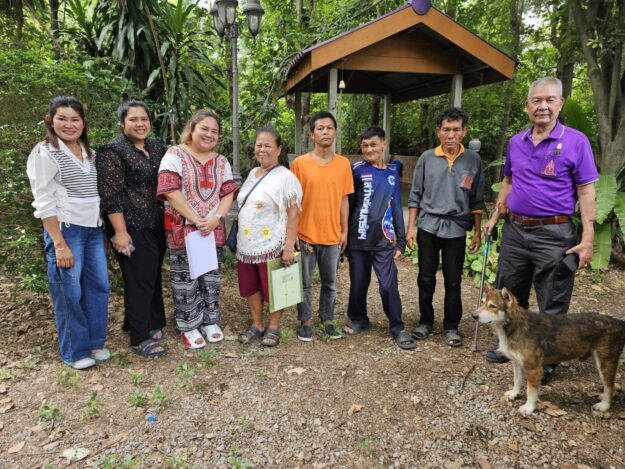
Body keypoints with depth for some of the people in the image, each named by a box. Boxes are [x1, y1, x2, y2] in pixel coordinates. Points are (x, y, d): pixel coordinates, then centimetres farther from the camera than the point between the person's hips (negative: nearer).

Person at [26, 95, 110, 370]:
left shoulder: (89, 153, 12)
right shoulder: (44, 153, -7)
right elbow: (44, 203, -12)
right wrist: (60, 244, -17)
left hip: (94, 229, 6)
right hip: (65, 230, -6)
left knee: (99, 287, 10)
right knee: (69, 293, 2)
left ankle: (94, 343, 26)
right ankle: (75, 352, 17)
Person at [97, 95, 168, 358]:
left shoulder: (157, 146, 11)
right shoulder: (112, 151, -11)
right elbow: (111, 196, -16)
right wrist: (120, 231, -20)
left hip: (156, 225, 7)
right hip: (133, 227, -7)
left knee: (154, 276, 16)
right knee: (139, 279, -1)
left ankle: (154, 324, 32)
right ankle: (140, 339, 11)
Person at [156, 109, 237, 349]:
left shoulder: (221, 161, 10)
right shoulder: (174, 155, -6)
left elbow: (228, 193, 5)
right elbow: (171, 191, -16)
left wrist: (216, 218, -12)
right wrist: (196, 220, -18)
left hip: (213, 230, 5)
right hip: (183, 229, -4)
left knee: (210, 277, 13)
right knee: (185, 280, 4)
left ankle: (210, 322, 29)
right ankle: (189, 327, 19)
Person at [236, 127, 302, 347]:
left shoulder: (286, 177, -11)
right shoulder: (252, 174, 12)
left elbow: (293, 214, -15)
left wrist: (289, 246, -20)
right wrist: (239, 238, 17)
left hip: (272, 245, -7)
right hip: (247, 245, 7)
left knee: (272, 288, 6)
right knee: (250, 287, 14)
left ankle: (274, 327, 24)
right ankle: (256, 325, 31)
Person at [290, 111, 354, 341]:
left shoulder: (344, 164, 2)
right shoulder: (300, 163, -6)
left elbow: (343, 200, 6)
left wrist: (344, 230, 4)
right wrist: (292, 232, -5)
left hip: (332, 235, 2)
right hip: (306, 235, -2)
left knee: (330, 283, 14)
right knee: (305, 283, 10)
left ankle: (327, 320, 31)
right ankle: (305, 321, 26)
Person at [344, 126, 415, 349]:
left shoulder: (392, 173, 7)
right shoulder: (357, 170, -1)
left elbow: (396, 207, 11)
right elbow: (347, 203, 1)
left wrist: (400, 240, 7)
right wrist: (344, 235, 1)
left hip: (384, 239, 1)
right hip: (358, 238, -1)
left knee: (388, 284, -2)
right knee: (358, 283, 10)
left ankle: (398, 328, 12)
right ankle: (358, 320, 30)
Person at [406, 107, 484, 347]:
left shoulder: (473, 160, 2)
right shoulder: (427, 158, 1)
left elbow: (476, 199, 6)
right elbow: (415, 195, 5)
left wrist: (477, 232, 4)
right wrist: (410, 227, 0)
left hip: (456, 228, 0)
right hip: (428, 226, 1)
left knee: (453, 281, 6)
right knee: (426, 278, 9)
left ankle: (451, 326, 21)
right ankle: (425, 321, 25)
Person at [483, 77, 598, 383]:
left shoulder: (576, 141, -7)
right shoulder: (515, 142, 7)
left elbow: (586, 191, -8)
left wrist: (587, 238, -14)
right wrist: (495, 217, 15)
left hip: (554, 235, -5)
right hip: (515, 231, 5)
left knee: (552, 305, 7)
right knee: (509, 295, 16)